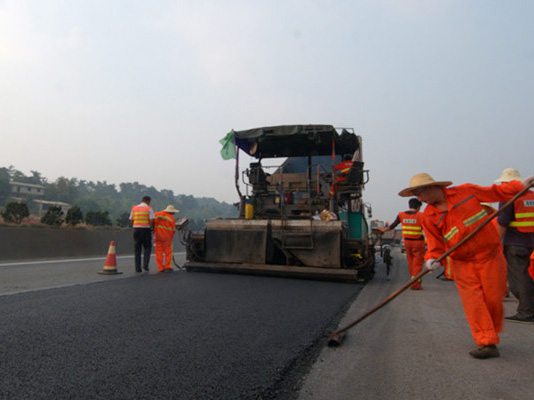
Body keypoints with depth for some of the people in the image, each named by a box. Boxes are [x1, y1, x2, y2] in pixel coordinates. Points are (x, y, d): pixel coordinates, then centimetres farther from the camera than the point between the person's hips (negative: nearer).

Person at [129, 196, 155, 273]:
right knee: (147, 248, 11)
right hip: (146, 230, -3)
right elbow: (152, 220, -11)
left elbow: (131, 220, 10)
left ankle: (138, 268, 5)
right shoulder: (149, 208, -3)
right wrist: (153, 227, 7)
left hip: (136, 229, 3)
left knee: (137, 250, 8)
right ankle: (145, 265, -2)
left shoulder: (134, 208, 9)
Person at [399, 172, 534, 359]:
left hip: (490, 256, 0)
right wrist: (432, 259, -21)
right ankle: (487, 343, 2)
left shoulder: (466, 191, -4)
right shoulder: (429, 217, -2)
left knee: (493, 299, 4)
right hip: (463, 263, 1)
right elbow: (435, 244, -4)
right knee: (473, 302, -7)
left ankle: (492, 333, 28)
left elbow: (496, 192, 9)